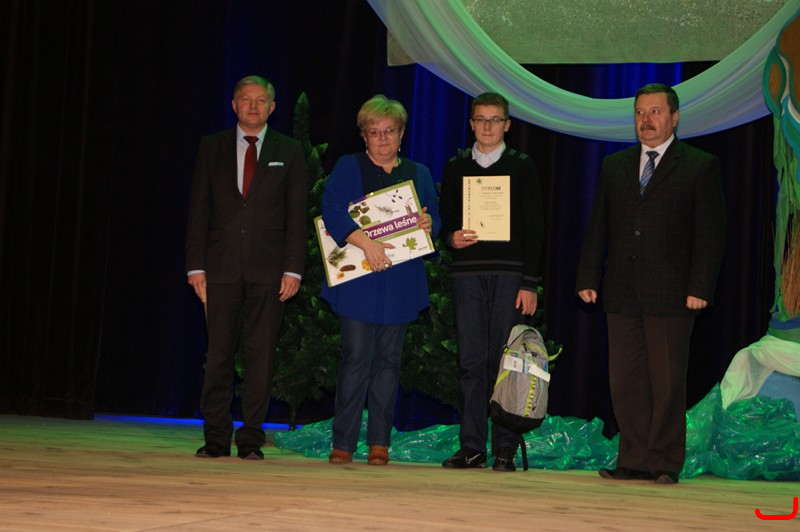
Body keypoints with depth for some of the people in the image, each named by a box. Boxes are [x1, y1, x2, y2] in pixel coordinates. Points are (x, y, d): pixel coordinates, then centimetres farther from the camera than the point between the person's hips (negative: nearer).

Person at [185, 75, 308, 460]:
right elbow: (198, 211, 8)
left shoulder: (288, 152, 9)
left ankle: (251, 439, 6)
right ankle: (216, 438, 8)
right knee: (218, 354, 1)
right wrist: (196, 266, -1)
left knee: (260, 356, 0)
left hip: (267, 269, -1)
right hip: (221, 267, 1)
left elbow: (296, 215, 4)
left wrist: (293, 269, -5)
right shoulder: (212, 148, 11)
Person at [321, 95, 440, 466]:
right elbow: (331, 209, -10)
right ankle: (343, 442, -3)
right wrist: (365, 243, -21)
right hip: (358, 281, -3)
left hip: (400, 285, 3)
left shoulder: (419, 174, 17)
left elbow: (434, 218, 18)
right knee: (356, 359, -8)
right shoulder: (348, 167, 5)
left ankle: (379, 442, 7)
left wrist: (429, 223, -7)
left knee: (388, 361, 3)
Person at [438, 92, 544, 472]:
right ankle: (471, 446, 4)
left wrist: (529, 283, -4)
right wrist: (452, 238, -8)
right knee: (471, 361, 0)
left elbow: (534, 227, 3)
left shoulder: (521, 167, 7)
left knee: (504, 361, -3)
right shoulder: (456, 167, 14)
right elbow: (445, 217, 17)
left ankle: (505, 449, 0)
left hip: (510, 274, -2)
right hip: (467, 273, 2)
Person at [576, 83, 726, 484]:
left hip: (670, 295, -4)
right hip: (622, 294, 4)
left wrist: (700, 288, -11)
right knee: (625, 382, 4)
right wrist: (588, 279, 6)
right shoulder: (615, 166, 15)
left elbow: (710, 234, -2)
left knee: (667, 382, -1)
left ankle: (666, 463, 7)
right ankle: (634, 460, 10)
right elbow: (597, 227, 14)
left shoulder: (700, 166, 3)